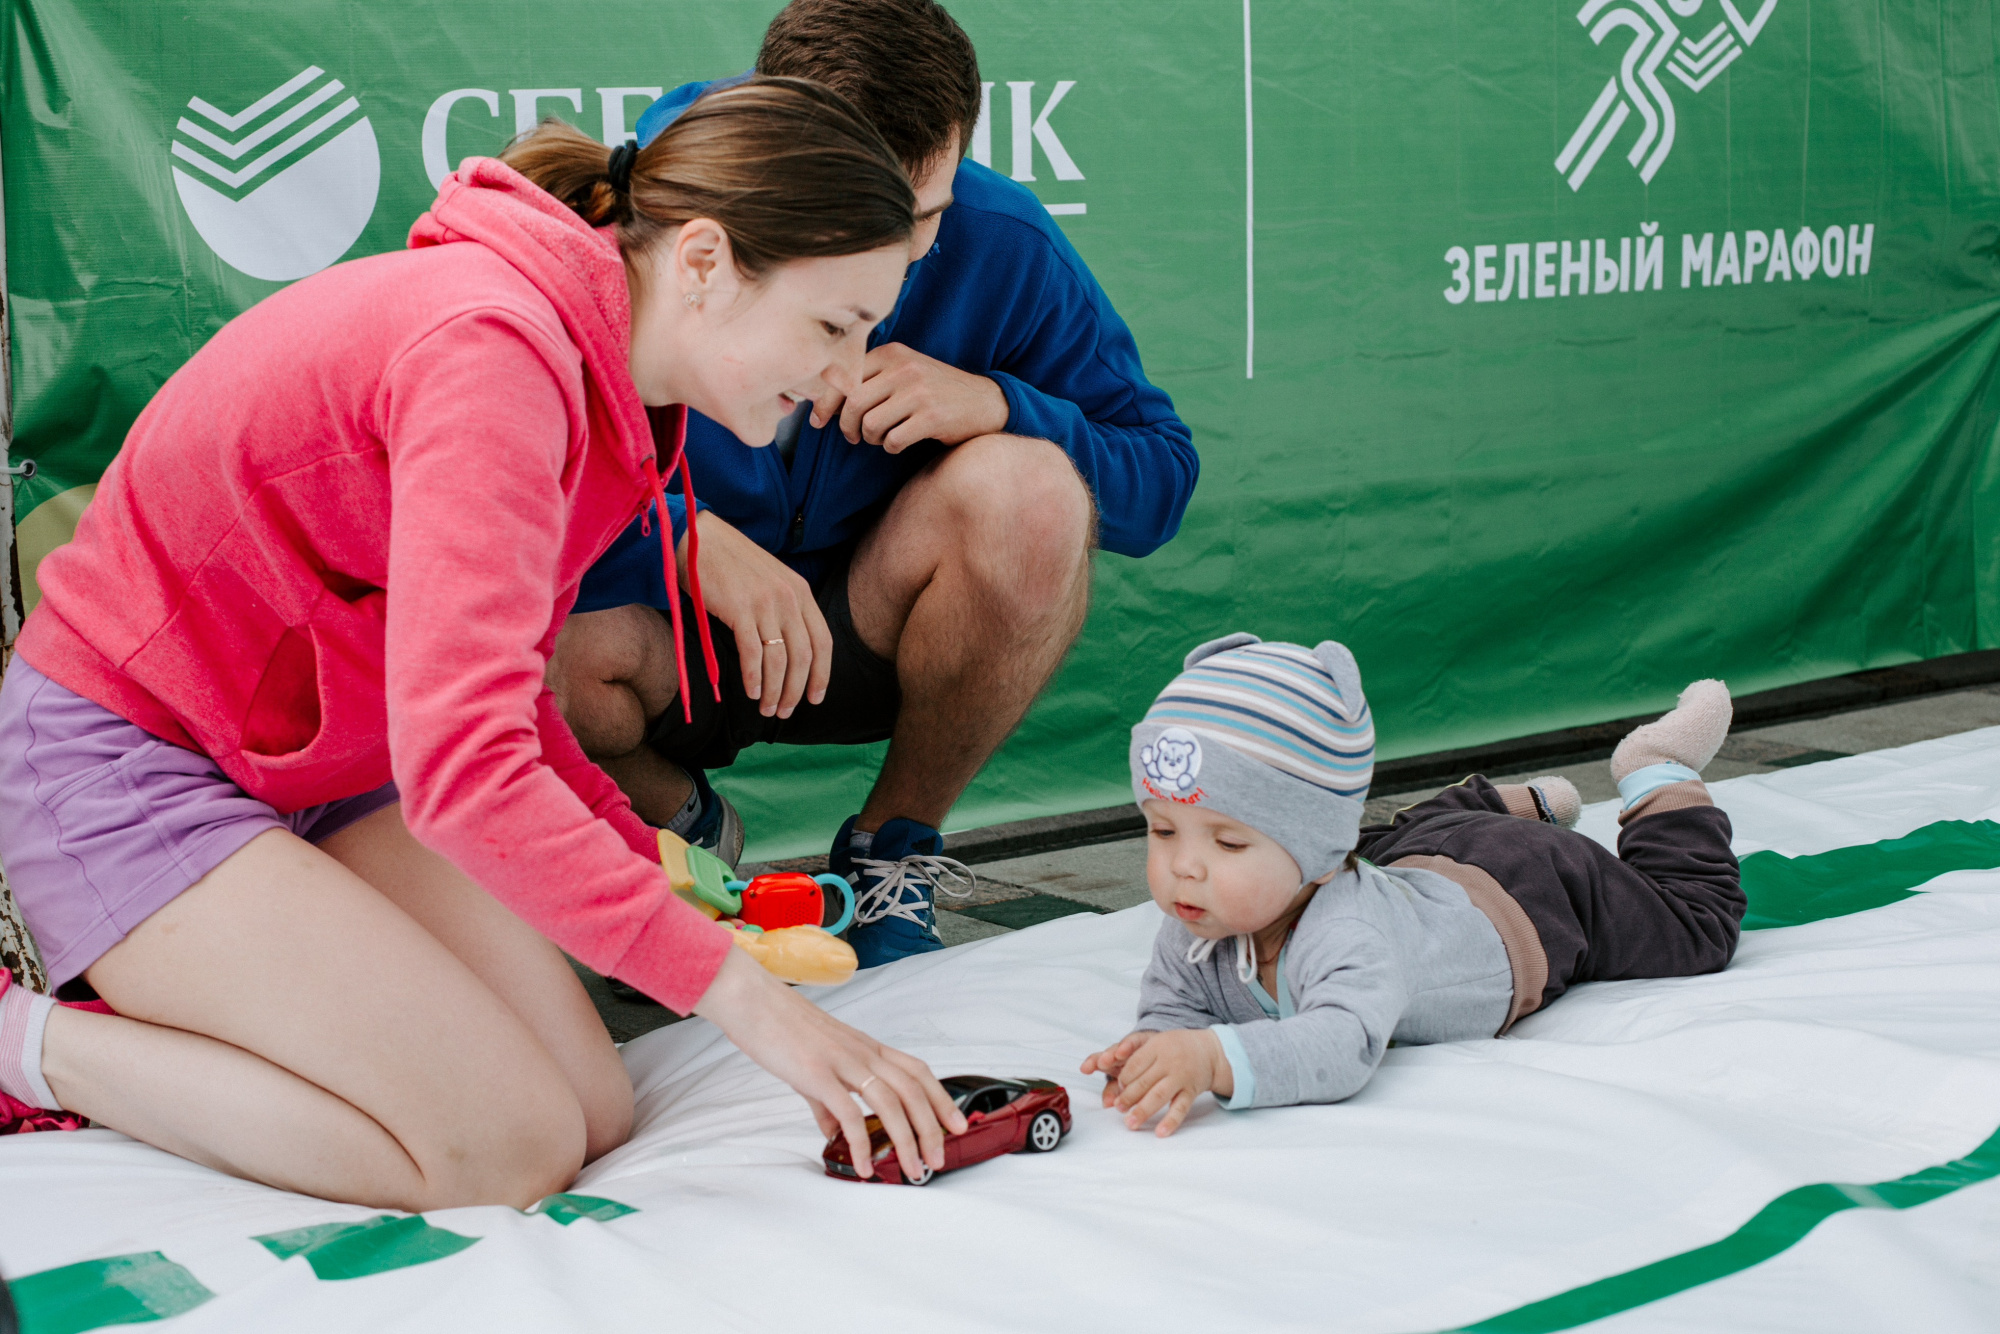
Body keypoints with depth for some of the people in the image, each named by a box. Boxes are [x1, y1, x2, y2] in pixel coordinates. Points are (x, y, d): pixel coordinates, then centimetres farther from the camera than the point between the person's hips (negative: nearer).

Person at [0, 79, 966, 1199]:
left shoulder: (595, 371, 3)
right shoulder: (496, 350, -28)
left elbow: (492, 695, 14)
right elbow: (464, 769, -36)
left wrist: (654, 871, 3)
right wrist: (742, 996, -33)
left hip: (325, 763, 9)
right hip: (121, 762, -9)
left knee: (594, 1114, -5)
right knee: (508, 1150, -18)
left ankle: (163, 982, 10)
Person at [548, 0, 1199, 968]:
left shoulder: (1001, 246, -15)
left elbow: (1160, 480, -9)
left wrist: (995, 403, -28)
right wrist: (691, 539, -38)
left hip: (869, 636, 2)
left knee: (1030, 491, -29)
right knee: (546, 649, -36)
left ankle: (894, 851, -4)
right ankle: (690, 836, 4)